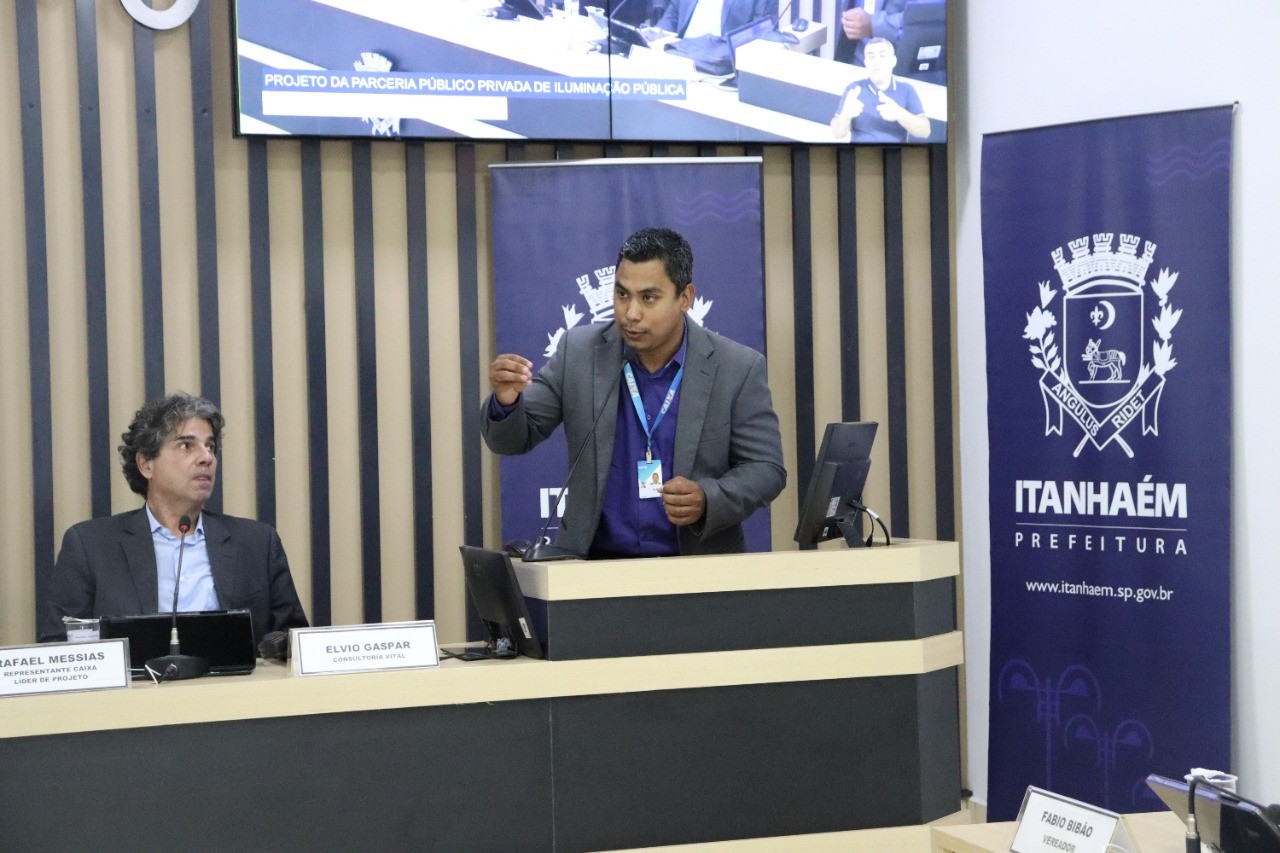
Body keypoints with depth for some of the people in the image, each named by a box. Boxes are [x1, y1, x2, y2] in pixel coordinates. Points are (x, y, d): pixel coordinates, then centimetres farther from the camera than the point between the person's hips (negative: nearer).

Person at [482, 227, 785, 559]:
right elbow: (514, 439, 6)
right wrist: (507, 401, -17)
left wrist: (707, 501, -18)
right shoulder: (579, 352, 1)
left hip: (700, 566, -1)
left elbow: (766, 468, 0)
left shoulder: (739, 369, -4)